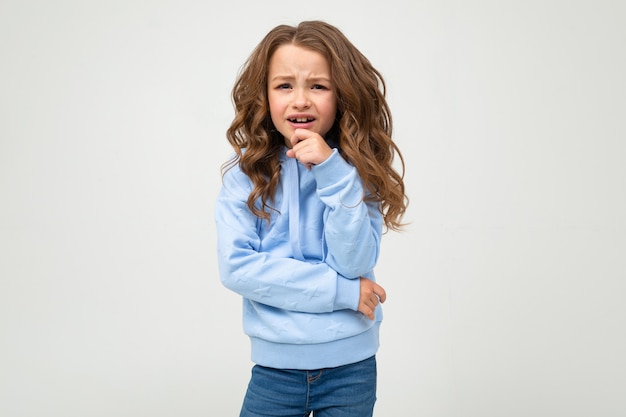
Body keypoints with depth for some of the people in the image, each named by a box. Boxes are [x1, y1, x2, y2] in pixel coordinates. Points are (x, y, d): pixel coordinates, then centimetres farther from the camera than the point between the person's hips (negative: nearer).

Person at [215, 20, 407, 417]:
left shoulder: (358, 169, -5)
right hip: (275, 366, 0)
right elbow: (235, 267, -15)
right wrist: (341, 291, -16)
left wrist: (332, 172, -22)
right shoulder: (246, 174, -6)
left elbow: (355, 264, -14)